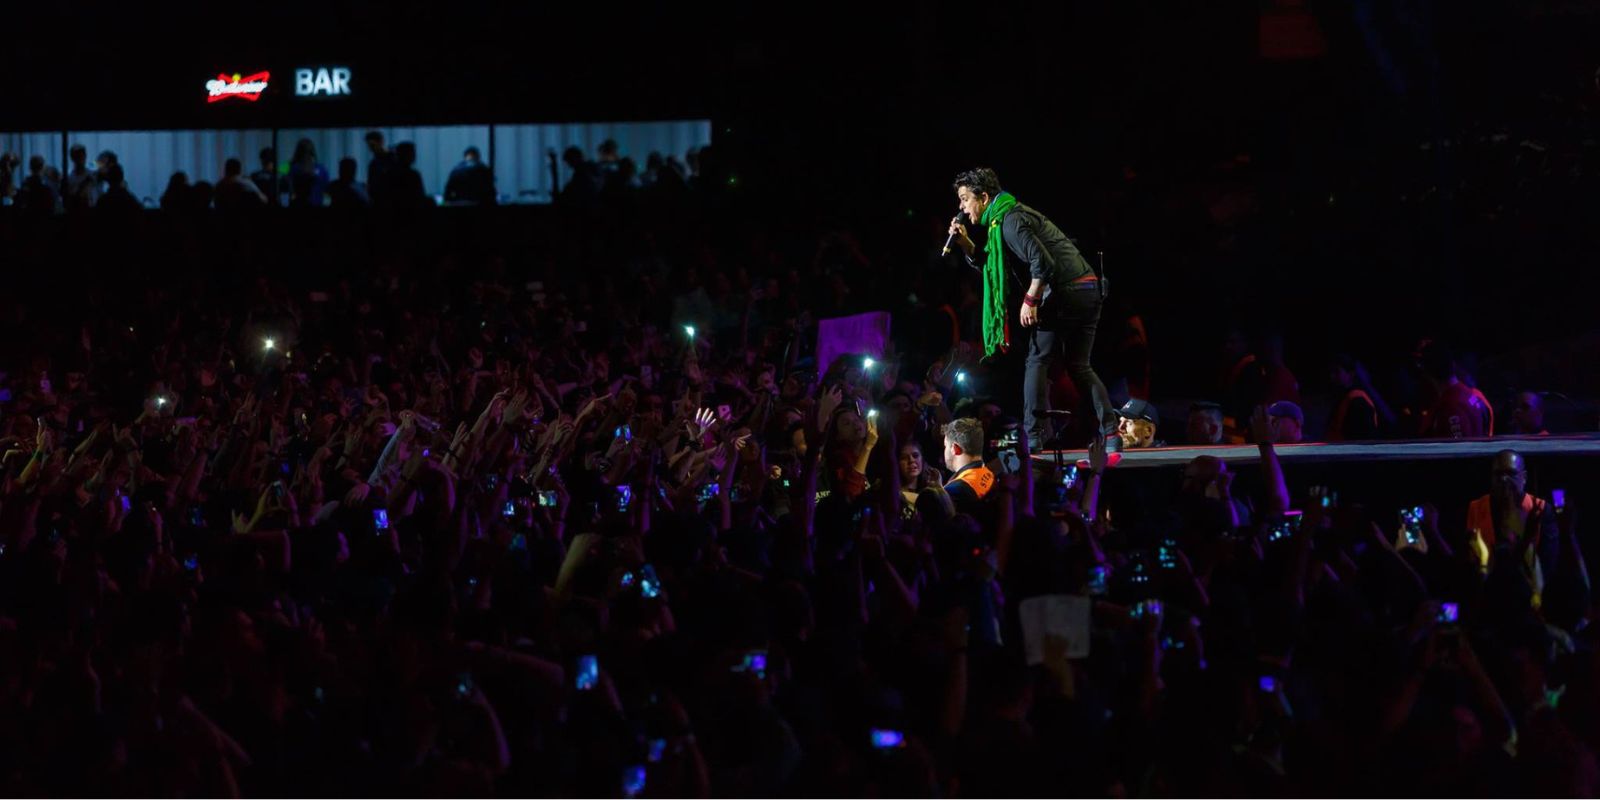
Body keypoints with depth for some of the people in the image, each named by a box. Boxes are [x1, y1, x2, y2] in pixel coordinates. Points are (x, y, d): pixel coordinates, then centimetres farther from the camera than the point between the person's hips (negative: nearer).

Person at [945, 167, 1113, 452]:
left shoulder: (1009, 221, -11)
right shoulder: (1007, 217, 21)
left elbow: (1042, 262, -20)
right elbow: (991, 267, 26)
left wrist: (1030, 300, -12)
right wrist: (966, 244, 13)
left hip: (1066, 293, -10)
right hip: (1090, 291, 10)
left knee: (1038, 362, -1)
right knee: (1079, 367, 14)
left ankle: (1035, 436, -3)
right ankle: (1110, 433, 7)